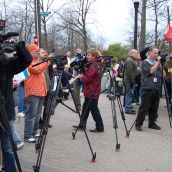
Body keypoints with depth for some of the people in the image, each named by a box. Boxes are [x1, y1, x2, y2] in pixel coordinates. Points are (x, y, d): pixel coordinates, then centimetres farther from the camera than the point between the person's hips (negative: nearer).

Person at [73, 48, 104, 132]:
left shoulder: (93, 66, -19)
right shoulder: (97, 64, 12)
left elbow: (87, 79, -20)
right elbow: (88, 74, 16)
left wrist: (82, 76, -2)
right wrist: (83, 73, 0)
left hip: (92, 92, -10)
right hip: (91, 91, 10)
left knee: (94, 109, -1)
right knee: (86, 107, 17)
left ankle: (99, 127, 8)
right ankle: (82, 124, 27)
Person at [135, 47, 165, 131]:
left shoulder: (157, 62, 17)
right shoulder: (145, 62, -2)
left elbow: (163, 74, 11)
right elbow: (151, 71, -17)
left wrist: (160, 63, 2)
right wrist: (157, 62, -9)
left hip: (157, 89, 6)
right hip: (147, 89, -6)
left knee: (154, 108, 10)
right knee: (144, 108, -5)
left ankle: (152, 123, 20)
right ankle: (138, 124, 3)